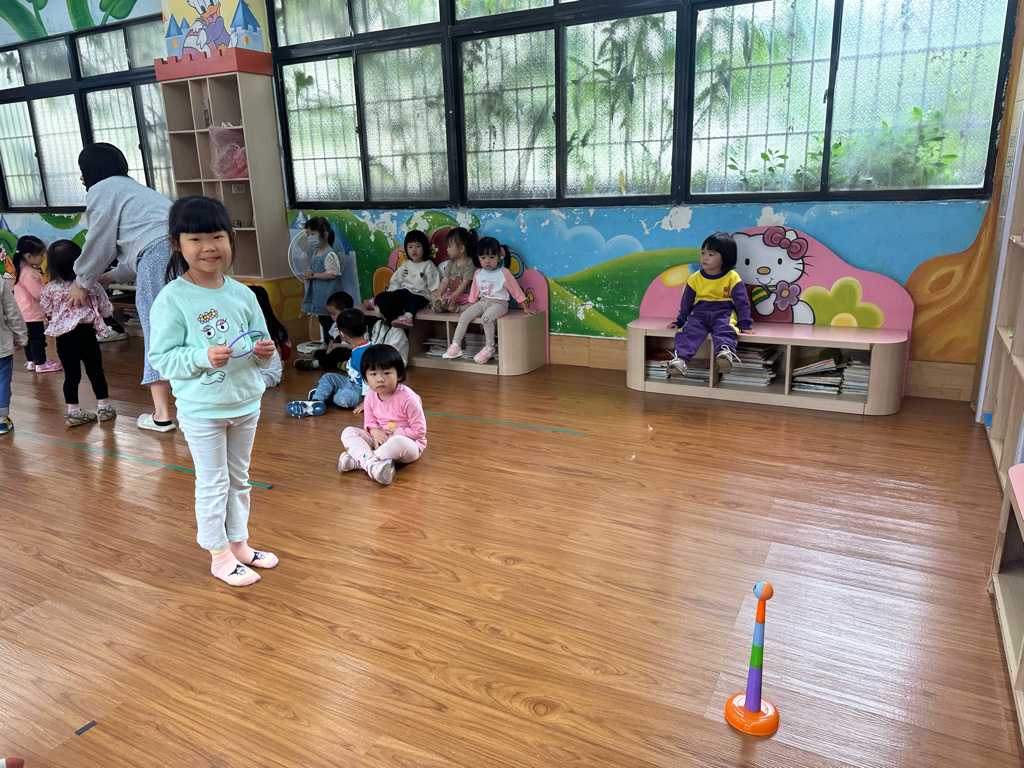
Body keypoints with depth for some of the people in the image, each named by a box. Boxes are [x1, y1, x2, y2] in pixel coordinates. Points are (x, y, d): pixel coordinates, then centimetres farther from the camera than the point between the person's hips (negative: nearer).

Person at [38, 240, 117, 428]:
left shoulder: (50, 289, -3)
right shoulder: (92, 286, -7)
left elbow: (47, 310, 12)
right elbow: (106, 310, 1)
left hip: (63, 337, 2)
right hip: (86, 335, -2)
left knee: (71, 375, 11)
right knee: (96, 372, 11)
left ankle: (73, 412, 17)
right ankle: (104, 407, 18)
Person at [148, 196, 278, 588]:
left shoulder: (242, 294, 1)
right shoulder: (172, 299, -13)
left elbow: (259, 346, 9)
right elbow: (161, 358, -14)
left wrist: (263, 351, -13)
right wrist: (204, 356, -28)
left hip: (246, 402, 5)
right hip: (202, 409, -5)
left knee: (239, 479, 19)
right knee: (212, 485, 7)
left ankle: (239, 544, 35)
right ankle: (219, 556, 23)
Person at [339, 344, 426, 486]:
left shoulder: (408, 398, -20)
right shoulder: (371, 397, -2)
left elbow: (419, 431, -16)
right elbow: (369, 422, 10)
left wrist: (393, 435, -17)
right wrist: (375, 432, -14)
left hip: (409, 443, -6)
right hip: (379, 440, 6)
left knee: (398, 443, -41)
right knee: (348, 432, -11)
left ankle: (358, 460, -25)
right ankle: (371, 464, -36)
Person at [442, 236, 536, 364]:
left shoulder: (504, 273, -4)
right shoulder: (478, 273, 10)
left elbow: (516, 290, 0)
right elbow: (474, 293, 19)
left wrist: (525, 307, 0)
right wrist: (469, 306, 12)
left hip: (499, 303, -6)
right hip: (482, 302, 6)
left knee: (487, 317, -34)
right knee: (464, 316, -14)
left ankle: (490, 348, -18)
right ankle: (455, 346, -10)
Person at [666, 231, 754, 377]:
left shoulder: (732, 277, 1)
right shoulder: (695, 278, 8)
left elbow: (742, 301, 4)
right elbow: (686, 301, 18)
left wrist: (744, 324, -2)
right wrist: (680, 320, 18)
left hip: (724, 313, -2)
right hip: (699, 314, 2)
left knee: (724, 329, -36)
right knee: (688, 331, -28)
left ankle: (725, 352, -62)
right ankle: (680, 358, -45)